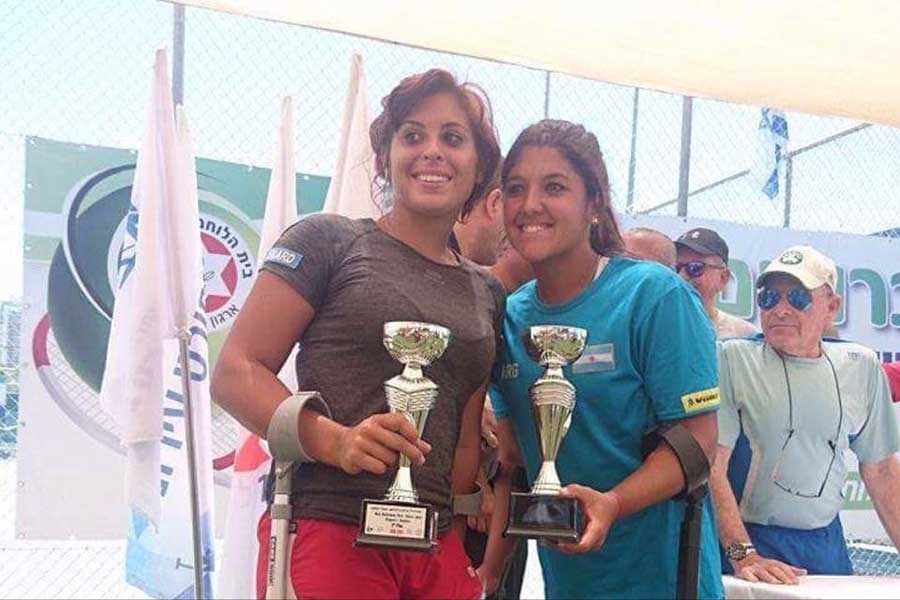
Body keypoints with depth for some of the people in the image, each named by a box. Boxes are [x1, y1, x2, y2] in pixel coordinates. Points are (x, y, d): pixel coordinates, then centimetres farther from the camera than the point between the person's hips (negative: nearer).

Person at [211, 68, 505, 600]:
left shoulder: (487, 293, 15)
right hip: (329, 533, -5)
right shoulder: (329, 241, -1)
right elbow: (235, 373, -7)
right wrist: (336, 441, -20)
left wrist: (461, 530, 4)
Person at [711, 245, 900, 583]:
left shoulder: (862, 367, 5)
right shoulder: (732, 358, -9)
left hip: (826, 543, 4)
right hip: (748, 540, -4)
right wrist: (743, 554, -24)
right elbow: (711, 466, -15)